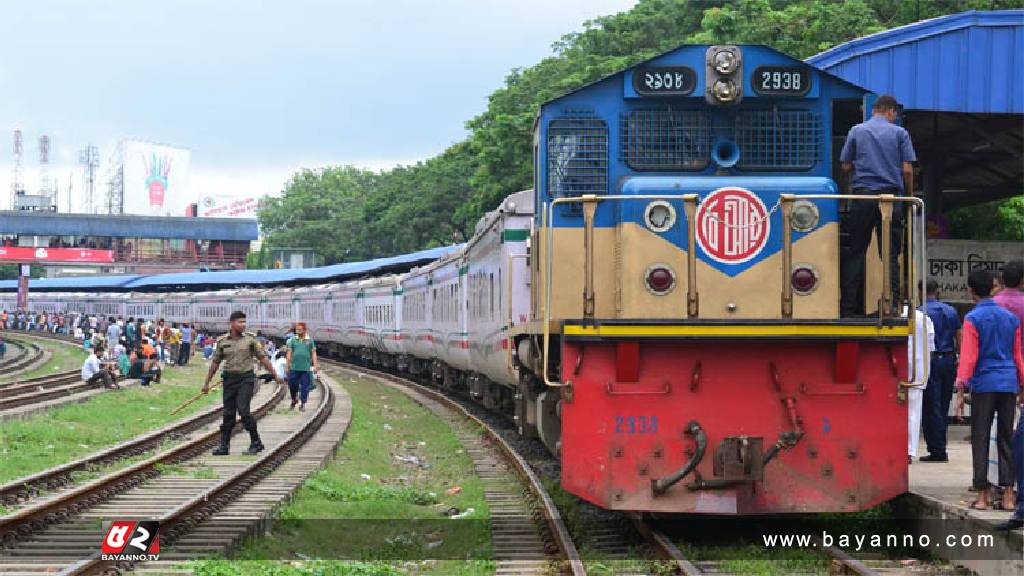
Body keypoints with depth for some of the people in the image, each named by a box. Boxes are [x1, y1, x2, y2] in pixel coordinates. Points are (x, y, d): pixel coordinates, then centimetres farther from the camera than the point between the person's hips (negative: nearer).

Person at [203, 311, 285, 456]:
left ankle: (256, 443, -5)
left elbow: (263, 358, 3)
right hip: (229, 379, 3)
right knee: (228, 413, 5)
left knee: (243, 409, -15)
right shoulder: (222, 341, 6)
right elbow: (215, 363, 13)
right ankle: (224, 446, 12)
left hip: (246, 378, -3)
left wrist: (275, 375, 0)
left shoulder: (250, 339, 0)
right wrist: (206, 383, 15)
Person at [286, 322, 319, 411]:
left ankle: (303, 405, 7)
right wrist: (288, 365, 1)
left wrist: (315, 365, -2)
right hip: (294, 368, 1)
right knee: (292, 385, 3)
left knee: (304, 387, 0)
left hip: (306, 368, -1)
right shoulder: (293, 340, 7)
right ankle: (294, 400, 27)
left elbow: (313, 353, 6)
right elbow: (289, 353, 7)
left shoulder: (310, 341, 6)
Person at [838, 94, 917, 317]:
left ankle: (847, 307, 0)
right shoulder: (899, 133, 3)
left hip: (862, 196, 1)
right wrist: (909, 194, 12)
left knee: (854, 253, 4)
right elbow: (907, 169, -2)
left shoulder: (856, 131, 7)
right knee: (890, 255, 2)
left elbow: (846, 166, 7)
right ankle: (892, 305, -3)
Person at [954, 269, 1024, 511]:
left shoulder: (973, 319, -6)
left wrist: (960, 391, -11)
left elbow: (968, 357, -11)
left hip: (983, 384, -4)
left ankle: (983, 496, 0)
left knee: (980, 440, 2)